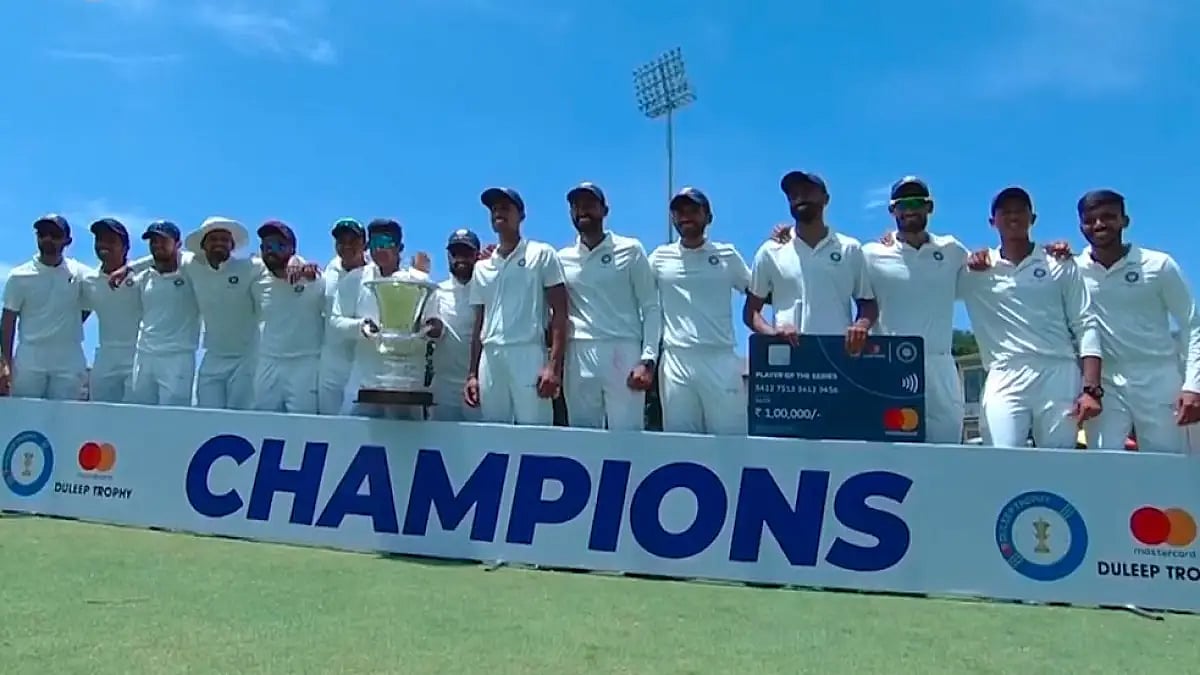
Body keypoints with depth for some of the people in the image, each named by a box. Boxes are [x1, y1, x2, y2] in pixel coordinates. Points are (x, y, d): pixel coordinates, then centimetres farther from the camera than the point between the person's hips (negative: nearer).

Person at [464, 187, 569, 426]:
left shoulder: (541, 254, 7)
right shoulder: (482, 267, 21)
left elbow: (559, 312, -1)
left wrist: (554, 365, -12)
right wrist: (472, 374, 13)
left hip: (528, 354, -5)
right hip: (490, 358, 5)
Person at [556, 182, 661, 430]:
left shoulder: (630, 250, 6)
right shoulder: (562, 259, 14)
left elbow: (651, 307, 2)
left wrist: (648, 359, -7)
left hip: (623, 352, -3)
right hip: (578, 356, 3)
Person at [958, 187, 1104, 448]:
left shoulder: (1061, 265, 12)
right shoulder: (974, 271, 12)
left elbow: (1086, 325, 7)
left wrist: (1091, 389, -3)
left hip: (1059, 377, 1)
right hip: (1005, 379, -1)